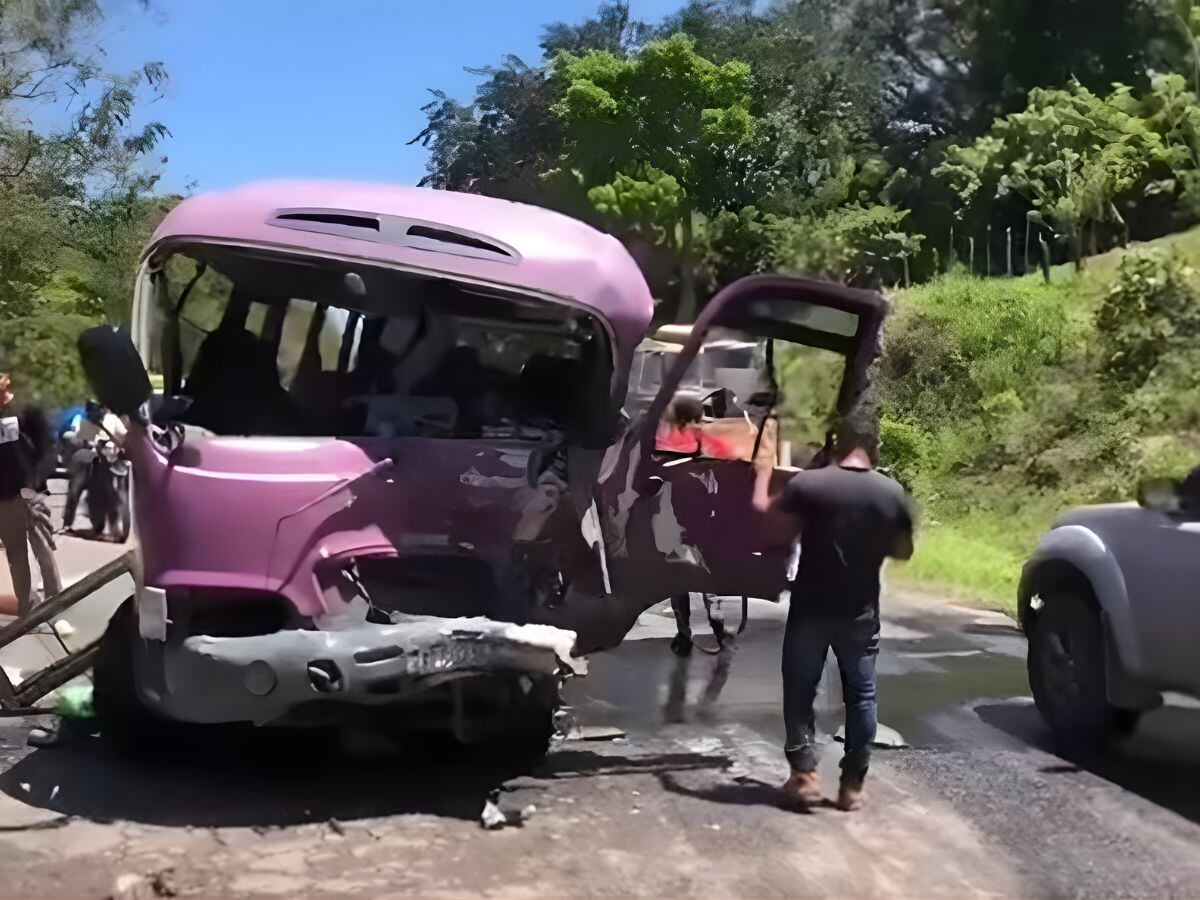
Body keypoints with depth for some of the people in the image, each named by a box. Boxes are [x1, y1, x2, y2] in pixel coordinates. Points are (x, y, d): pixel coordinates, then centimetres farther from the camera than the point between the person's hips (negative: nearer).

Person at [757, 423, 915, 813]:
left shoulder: (806, 484, -11)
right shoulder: (892, 494, -5)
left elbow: (765, 514, 4)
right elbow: (903, 550, 6)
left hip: (810, 608, -1)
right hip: (860, 613, 2)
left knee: (799, 691, 10)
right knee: (860, 695, 12)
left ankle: (804, 775, 5)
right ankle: (853, 783, 13)